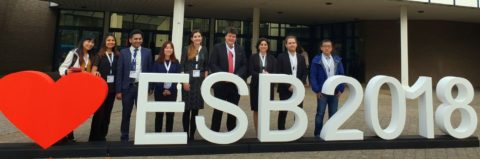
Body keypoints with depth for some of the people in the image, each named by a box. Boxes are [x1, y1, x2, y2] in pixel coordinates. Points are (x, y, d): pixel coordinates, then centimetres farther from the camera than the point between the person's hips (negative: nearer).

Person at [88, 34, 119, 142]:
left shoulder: (117, 56, 7)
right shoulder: (99, 55, 1)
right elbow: (93, 70, -3)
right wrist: (95, 73, -26)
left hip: (112, 88, 3)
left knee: (107, 113, 10)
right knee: (99, 112, 0)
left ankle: (102, 136, 22)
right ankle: (94, 137, 12)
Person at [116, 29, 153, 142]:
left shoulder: (147, 52, 5)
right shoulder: (124, 52, 4)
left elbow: (150, 70, 5)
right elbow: (119, 72, 2)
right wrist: (118, 90, -3)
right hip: (128, 86, 1)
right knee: (126, 114, 10)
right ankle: (124, 137, 24)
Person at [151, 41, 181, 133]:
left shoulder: (176, 62, 4)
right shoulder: (157, 62, 0)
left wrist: (170, 90, -9)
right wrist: (163, 90, -10)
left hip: (172, 92, 1)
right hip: (159, 92, -1)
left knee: (170, 114, 5)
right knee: (159, 114, 4)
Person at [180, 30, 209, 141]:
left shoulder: (204, 50, 8)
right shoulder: (186, 49, -1)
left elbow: (206, 67, 11)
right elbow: (182, 66, -4)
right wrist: (184, 82, -11)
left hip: (200, 81, 3)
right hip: (188, 80, -3)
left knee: (196, 109, 5)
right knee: (187, 109, 0)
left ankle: (192, 134, 14)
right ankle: (186, 133, 10)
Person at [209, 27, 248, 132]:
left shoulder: (240, 50, 11)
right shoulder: (217, 48, 1)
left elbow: (244, 65, 9)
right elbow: (213, 64, -6)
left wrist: (238, 75, -9)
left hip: (235, 83, 3)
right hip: (221, 83, -3)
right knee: (218, 109, 4)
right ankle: (214, 132, 16)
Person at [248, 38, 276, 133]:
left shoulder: (272, 58, 10)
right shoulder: (253, 57, 4)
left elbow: (275, 72, 3)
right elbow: (250, 71, -5)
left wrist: (268, 75, -18)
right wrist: (261, 75, -20)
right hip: (256, 86, -1)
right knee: (256, 110, 3)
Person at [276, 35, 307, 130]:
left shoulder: (301, 58, 12)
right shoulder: (281, 57, -1)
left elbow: (304, 73, 9)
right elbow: (279, 73, -7)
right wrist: (288, 86, -14)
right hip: (285, 89, -3)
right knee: (283, 111, 3)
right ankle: (281, 131, 14)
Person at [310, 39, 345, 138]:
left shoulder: (337, 60, 8)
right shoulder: (316, 60, -4)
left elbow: (341, 75, 9)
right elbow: (312, 76, -6)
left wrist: (341, 89, 0)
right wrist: (317, 90, -12)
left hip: (335, 92, 3)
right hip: (322, 92, -3)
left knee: (333, 114, 10)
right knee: (320, 113, 4)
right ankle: (318, 133, 15)